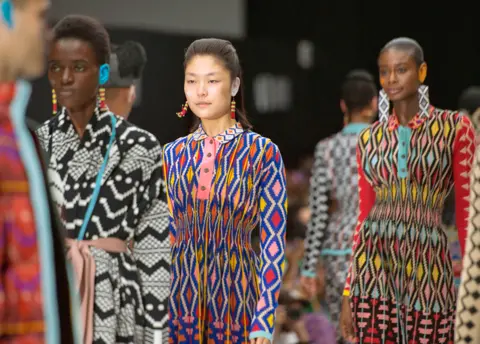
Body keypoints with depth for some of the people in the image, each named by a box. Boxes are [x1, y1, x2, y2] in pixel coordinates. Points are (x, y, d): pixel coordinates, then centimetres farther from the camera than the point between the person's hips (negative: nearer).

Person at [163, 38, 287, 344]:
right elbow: (165, 235, 9)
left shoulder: (263, 153, -7)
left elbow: (273, 243, -10)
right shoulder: (173, 154, 4)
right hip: (180, 294, 3)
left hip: (236, 294, -3)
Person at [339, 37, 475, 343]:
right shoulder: (369, 139, 9)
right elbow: (365, 215, 11)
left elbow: (467, 210, -1)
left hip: (428, 266, -2)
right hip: (374, 265, 2)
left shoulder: (455, 127, 0)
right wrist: (348, 290, 8)